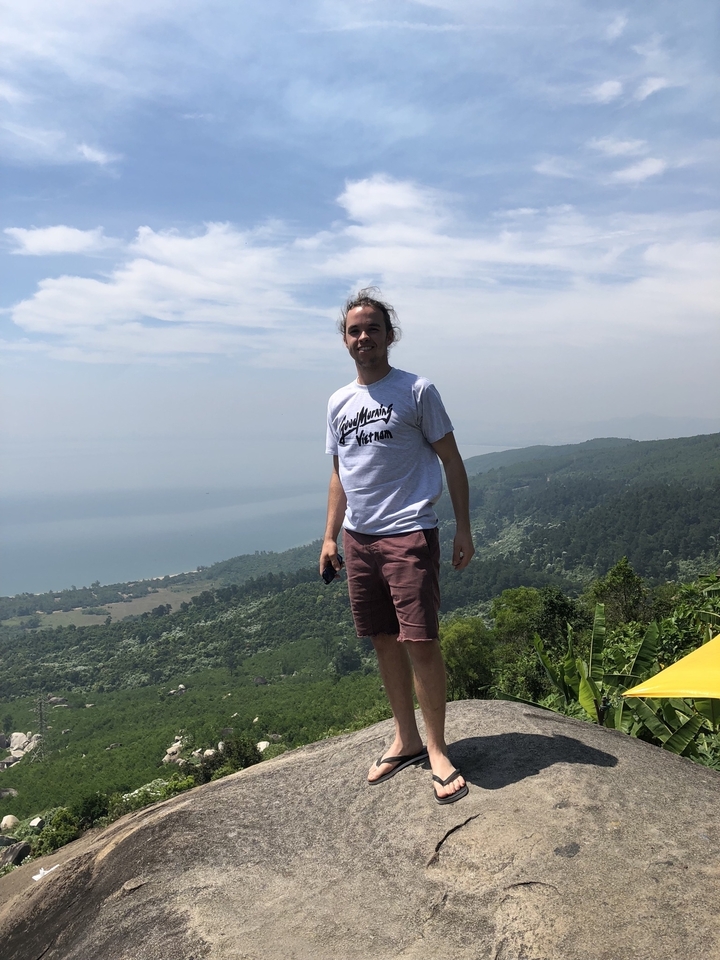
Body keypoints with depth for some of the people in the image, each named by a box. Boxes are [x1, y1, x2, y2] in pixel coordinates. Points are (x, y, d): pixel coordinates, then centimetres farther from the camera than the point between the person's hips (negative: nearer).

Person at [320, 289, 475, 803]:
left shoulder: (417, 390, -2)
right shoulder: (339, 403, 13)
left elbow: (452, 460, -1)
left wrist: (464, 528, -7)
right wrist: (330, 537, 13)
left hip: (408, 534, -5)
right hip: (358, 539, 5)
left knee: (421, 642, -6)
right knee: (384, 641, 11)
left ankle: (437, 750, 11)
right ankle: (405, 739, 26)